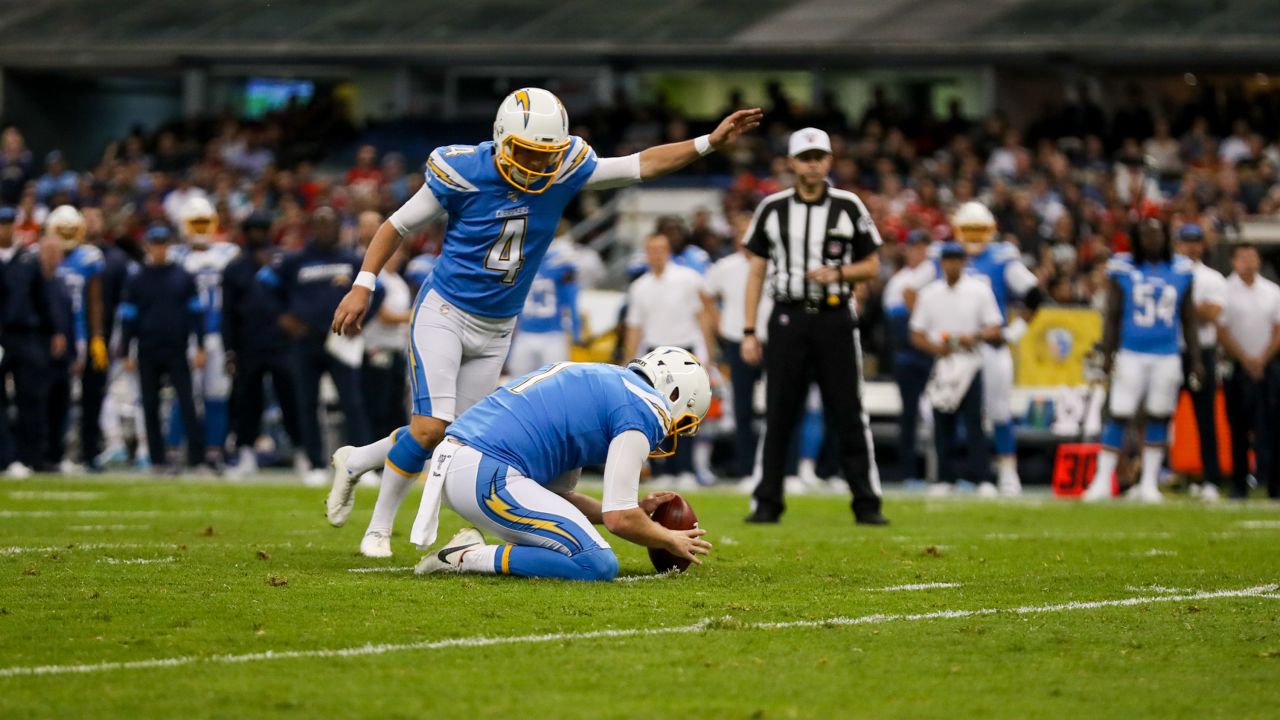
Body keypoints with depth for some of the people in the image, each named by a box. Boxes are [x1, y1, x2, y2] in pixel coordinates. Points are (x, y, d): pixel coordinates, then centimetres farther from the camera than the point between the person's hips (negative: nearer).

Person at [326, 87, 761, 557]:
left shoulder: (566, 169, -8)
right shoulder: (462, 172, -17)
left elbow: (640, 166, -1)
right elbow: (398, 226, -5)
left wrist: (710, 142, -8)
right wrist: (363, 286, -10)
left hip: (495, 330, 5)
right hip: (443, 313, -5)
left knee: (454, 437, 5)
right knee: (430, 429, -15)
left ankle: (355, 462, 29)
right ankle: (379, 529, 4)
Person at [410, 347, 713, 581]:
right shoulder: (645, 409, -1)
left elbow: (554, 494, 31)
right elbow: (618, 519, -4)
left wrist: (633, 511, 31)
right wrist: (671, 541, 15)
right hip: (488, 477, -10)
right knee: (599, 565, -11)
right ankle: (468, 558, -13)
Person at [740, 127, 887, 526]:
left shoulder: (848, 207, 3)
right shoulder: (772, 209, 5)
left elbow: (872, 266, 8)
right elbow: (757, 272, 8)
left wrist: (838, 274, -13)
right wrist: (749, 331, 3)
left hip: (834, 318, -1)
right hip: (788, 318, 1)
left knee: (849, 414, -1)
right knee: (778, 415, 2)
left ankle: (867, 503, 3)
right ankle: (766, 502, 7)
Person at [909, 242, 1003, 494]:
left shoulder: (979, 291, 4)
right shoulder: (929, 293, 9)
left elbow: (995, 330, 2)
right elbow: (916, 334, 9)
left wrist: (974, 338, -18)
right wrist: (934, 346, -12)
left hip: (970, 366, -2)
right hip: (941, 365, 2)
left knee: (975, 422, -10)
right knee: (942, 424, 3)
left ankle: (983, 479, -12)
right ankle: (945, 480, 10)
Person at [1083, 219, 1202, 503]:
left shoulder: (1181, 270, 5)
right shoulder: (1123, 269, -1)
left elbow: (1189, 320, 10)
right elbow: (1112, 316, 2)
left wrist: (1196, 359, 8)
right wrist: (1107, 353, -5)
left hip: (1167, 358, 2)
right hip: (1131, 354, -2)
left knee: (1159, 418, 4)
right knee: (1118, 416, -5)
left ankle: (1149, 483, 13)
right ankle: (1102, 482, 0)